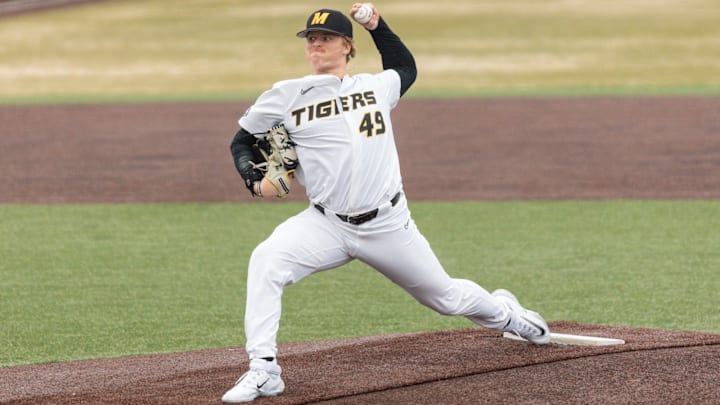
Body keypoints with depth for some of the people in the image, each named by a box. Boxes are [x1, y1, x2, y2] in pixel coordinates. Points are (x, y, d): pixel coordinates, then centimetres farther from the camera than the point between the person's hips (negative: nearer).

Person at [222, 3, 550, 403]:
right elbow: (242, 141, 10)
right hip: (326, 225, -1)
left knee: (445, 296, 14)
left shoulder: (375, 87, 5)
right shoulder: (285, 97, -1)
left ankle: (503, 311, 49)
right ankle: (263, 370, -27)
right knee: (266, 261, -29)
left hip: (388, 224, 1)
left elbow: (405, 68, 29)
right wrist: (255, 179, -9)